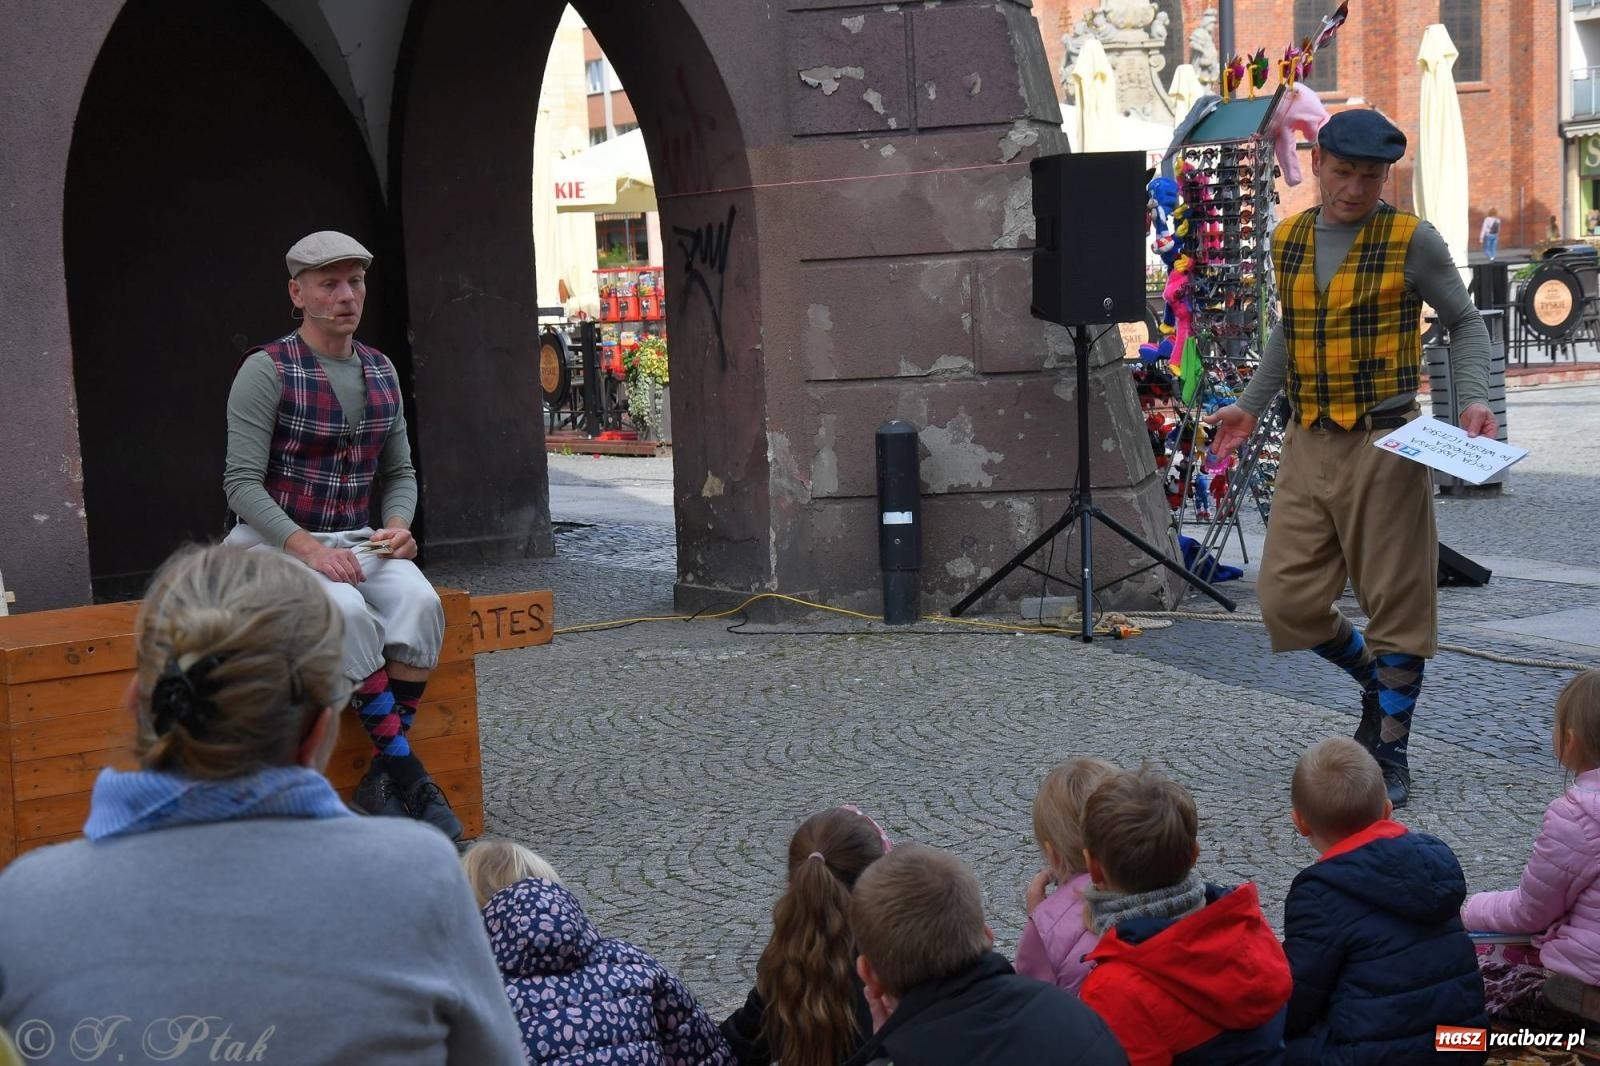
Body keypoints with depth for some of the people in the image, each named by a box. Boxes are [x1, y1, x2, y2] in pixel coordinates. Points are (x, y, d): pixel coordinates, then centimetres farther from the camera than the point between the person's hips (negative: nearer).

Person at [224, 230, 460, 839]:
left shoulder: (381, 370, 10)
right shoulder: (267, 370, -9)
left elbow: (400, 473, 16)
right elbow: (241, 483, -13)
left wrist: (398, 527, -6)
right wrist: (308, 548, -26)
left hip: (355, 542, 5)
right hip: (276, 542, -5)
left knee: (419, 602, -27)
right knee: (348, 612, -35)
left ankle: (380, 781, -21)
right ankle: (409, 775, -24)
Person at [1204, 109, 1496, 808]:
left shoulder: (1412, 241, -4)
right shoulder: (1288, 242, 10)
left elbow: (1465, 323, 4)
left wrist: (1473, 399, -11)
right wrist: (1250, 407, 18)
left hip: (1385, 443, -4)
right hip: (1308, 443, 5)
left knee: (1395, 605, 1)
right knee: (1287, 602, 1)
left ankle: (1389, 755, 15)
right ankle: (1376, 678, 29)